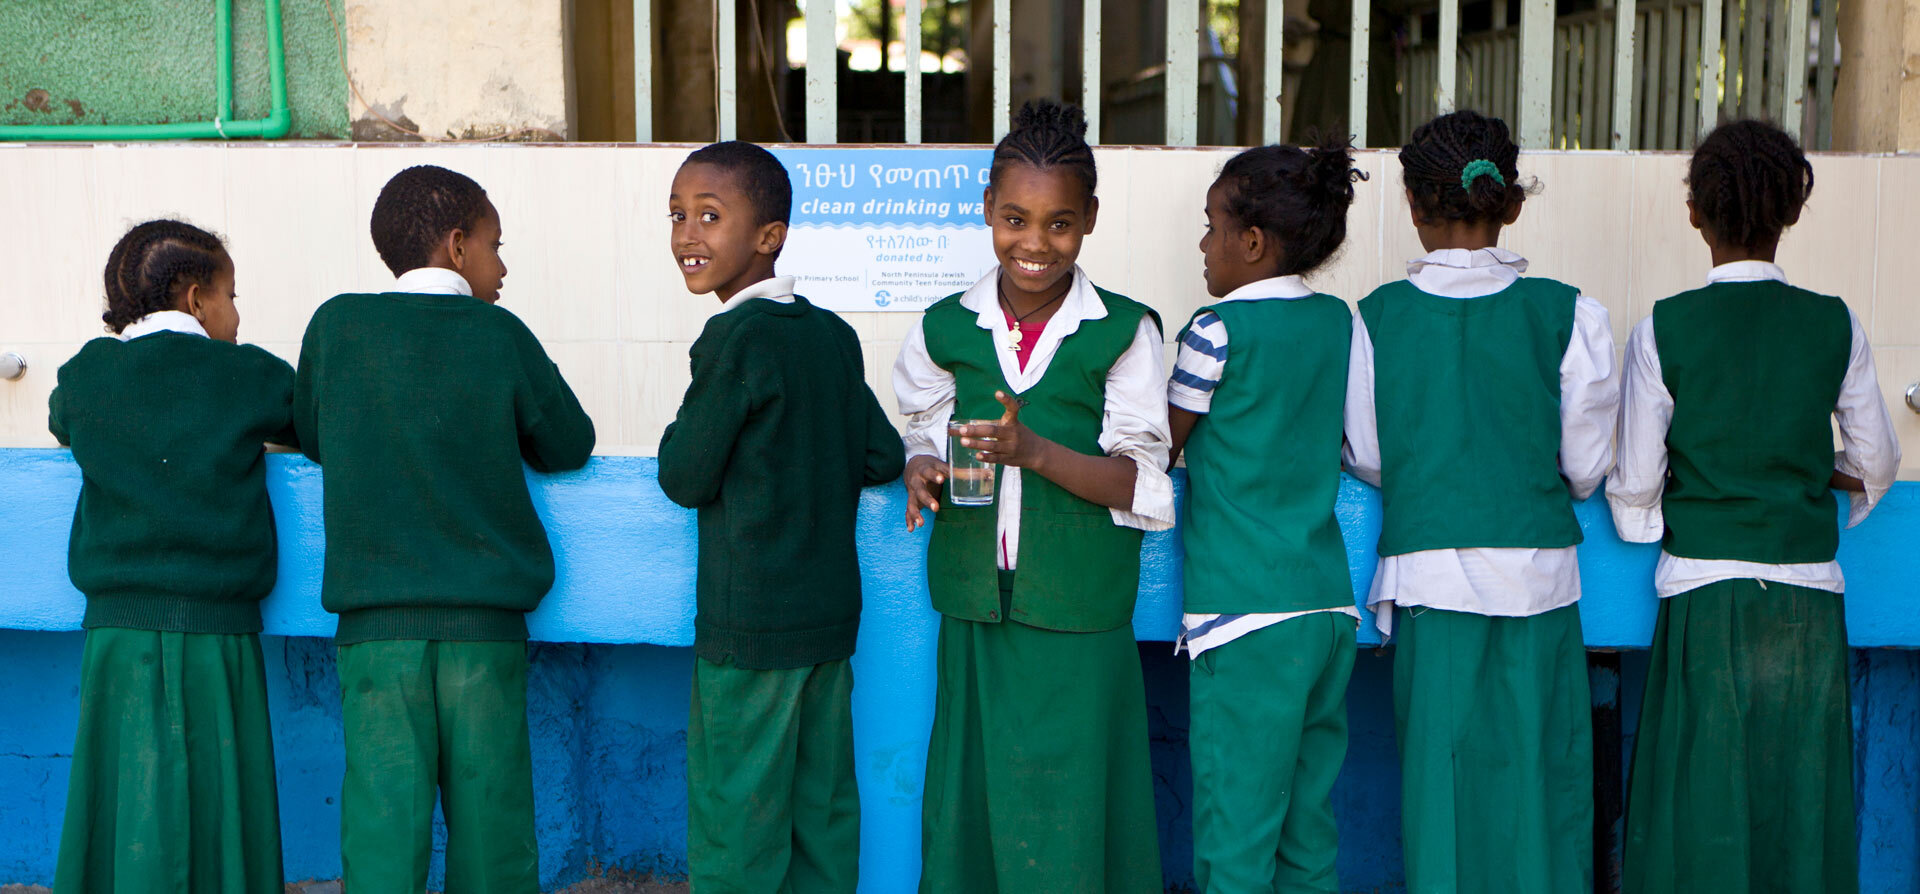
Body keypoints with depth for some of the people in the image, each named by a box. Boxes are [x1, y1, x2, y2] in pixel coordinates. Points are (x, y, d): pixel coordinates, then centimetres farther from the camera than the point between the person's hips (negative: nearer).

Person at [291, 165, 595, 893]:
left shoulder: (336, 324, 4)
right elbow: (569, 444, 9)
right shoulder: (499, 333, 0)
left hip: (376, 625, 1)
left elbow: (311, 436, 17)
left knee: (383, 823, 3)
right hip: (485, 623, -1)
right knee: (490, 819, 8)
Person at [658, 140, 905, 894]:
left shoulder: (736, 337, -15)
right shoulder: (834, 334, 5)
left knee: (735, 825, 4)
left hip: (749, 625, -7)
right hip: (830, 612, 7)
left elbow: (685, 478, -12)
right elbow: (882, 457, 9)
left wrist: (678, 433, 8)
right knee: (823, 810, 14)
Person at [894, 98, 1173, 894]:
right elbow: (926, 438, 12)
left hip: (1080, 616, -2)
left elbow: (1139, 480, -7)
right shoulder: (946, 329, 4)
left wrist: (1035, 451, -22)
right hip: (975, 604, 3)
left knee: (1071, 803, 2)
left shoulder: (1123, 332, -4)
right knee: (974, 791, 9)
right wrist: (924, 473, -12)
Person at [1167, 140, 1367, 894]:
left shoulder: (1219, 330, -8)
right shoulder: (1338, 322, 10)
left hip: (1245, 611, -6)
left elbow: (1160, 449, 2)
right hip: (1330, 605, 7)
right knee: (1310, 827, 14)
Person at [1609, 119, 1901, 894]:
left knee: (1702, 808, 4)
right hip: (1811, 603, 3)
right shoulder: (1836, 326, 0)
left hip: (1706, 600, -2)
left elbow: (1634, 488, -4)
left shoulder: (1664, 329, -8)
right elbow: (1876, 466, 10)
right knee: (1803, 802, 10)